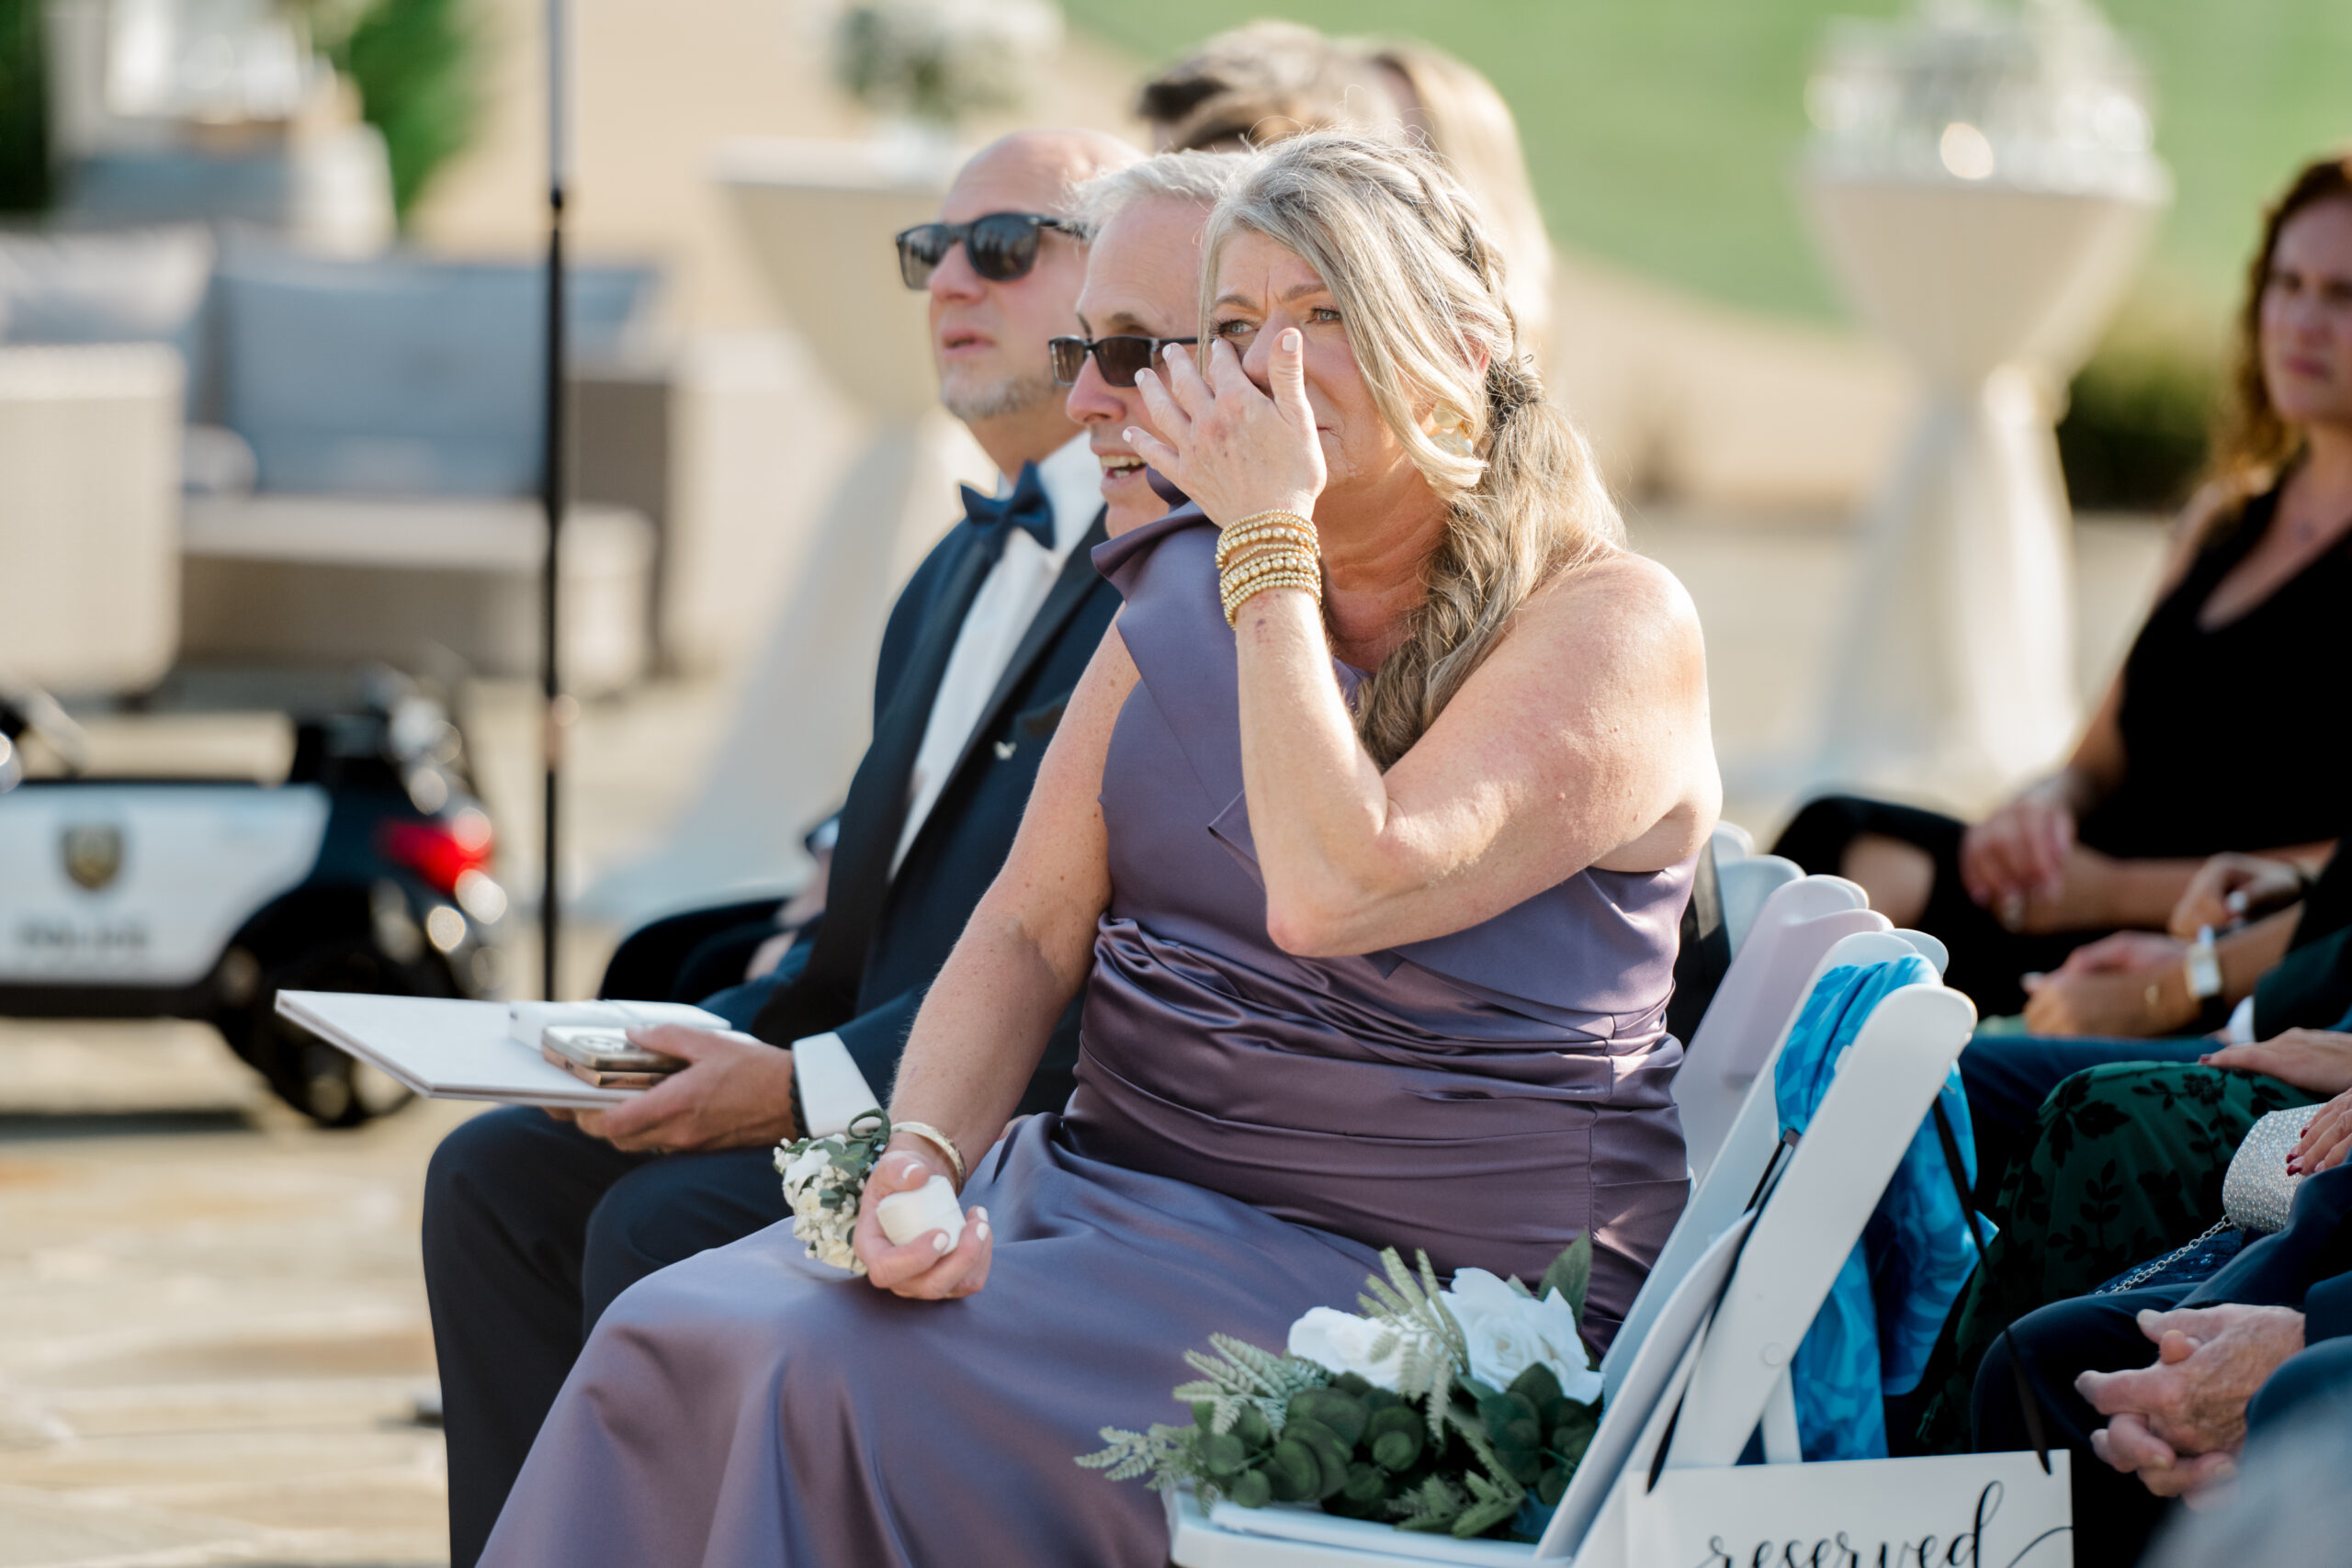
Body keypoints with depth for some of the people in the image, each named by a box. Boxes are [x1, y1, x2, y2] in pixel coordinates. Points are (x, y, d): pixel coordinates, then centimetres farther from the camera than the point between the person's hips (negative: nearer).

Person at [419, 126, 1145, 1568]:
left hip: (1057, 1125, -9)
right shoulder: (959, 574, 22)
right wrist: (716, 1041, 3)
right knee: (499, 1175, -3)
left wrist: (807, 1089, -22)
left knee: (665, 1221, -25)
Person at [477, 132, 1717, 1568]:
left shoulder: (1615, 623, -9)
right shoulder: (1179, 593, 12)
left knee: (857, 1388, -26)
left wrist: (1269, 543, -15)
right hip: (1116, 1193, 7)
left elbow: (1335, 891, -23)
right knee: (674, 1349, -17)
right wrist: (920, 1158, -12)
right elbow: (1028, 928, 9)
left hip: (1411, 1282, -6)